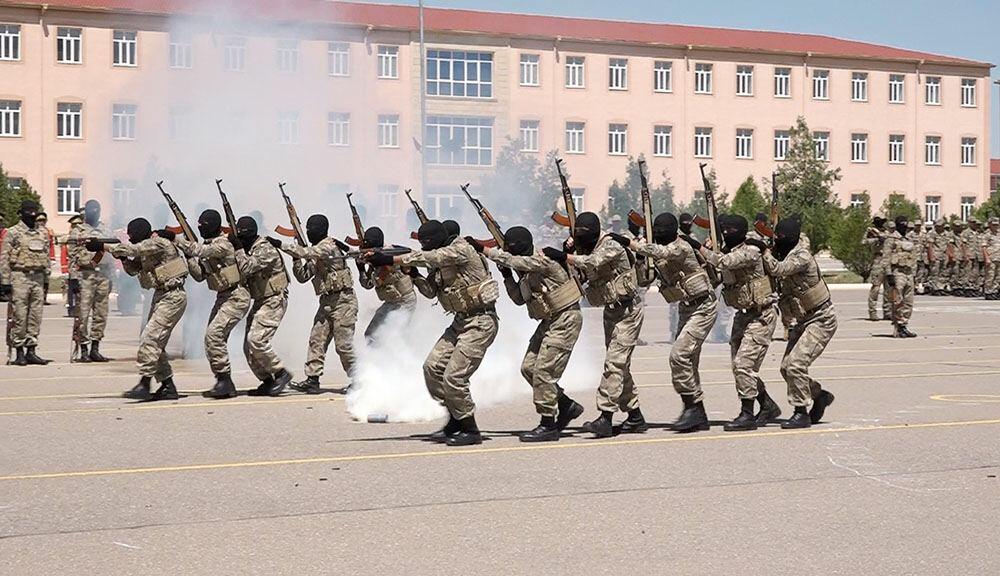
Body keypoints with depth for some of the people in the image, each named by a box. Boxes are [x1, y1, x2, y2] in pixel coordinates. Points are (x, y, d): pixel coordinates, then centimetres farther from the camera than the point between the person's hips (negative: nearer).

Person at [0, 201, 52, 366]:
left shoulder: (43, 232, 13)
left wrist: (46, 279, 14)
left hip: (38, 277, 5)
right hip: (19, 276, -5)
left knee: (36, 316, 4)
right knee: (19, 316, -3)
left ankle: (31, 350, 11)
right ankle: (19, 352, 1)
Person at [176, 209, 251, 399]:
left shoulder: (223, 244, -16)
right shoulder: (208, 247, 11)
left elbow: (199, 251, -30)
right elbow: (199, 276, 9)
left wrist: (175, 239, -24)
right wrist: (188, 257, -5)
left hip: (236, 298, -10)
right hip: (223, 297, 10)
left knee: (214, 334, -19)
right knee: (214, 338, 7)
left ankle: (225, 380, -14)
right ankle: (224, 384, 13)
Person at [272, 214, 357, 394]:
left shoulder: (329, 246, -12)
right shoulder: (316, 256, 15)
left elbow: (308, 253, -27)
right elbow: (302, 276, 14)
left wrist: (281, 245, -26)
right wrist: (296, 257, -1)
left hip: (343, 300, -9)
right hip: (327, 302, 9)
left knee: (343, 344, -6)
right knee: (317, 340, 1)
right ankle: (312, 380, 1)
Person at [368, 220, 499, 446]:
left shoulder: (461, 249, -16)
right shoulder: (440, 262, 10)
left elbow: (428, 258, -28)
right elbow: (430, 291, 13)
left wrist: (390, 260, -30)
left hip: (480, 323, -9)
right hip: (461, 321, 9)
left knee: (454, 377, -13)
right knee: (432, 367, 3)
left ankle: (470, 430, 1)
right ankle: (455, 421, 16)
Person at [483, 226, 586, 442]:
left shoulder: (541, 261, -19)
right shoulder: (526, 270, 8)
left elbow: (510, 260, -30)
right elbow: (519, 299, 14)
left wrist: (484, 250, -26)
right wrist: (507, 276, 1)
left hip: (565, 320, -10)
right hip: (550, 321, 10)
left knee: (543, 371, -11)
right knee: (528, 367, 8)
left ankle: (548, 425, -3)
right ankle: (567, 406, 18)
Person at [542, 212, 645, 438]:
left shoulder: (611, 247, -20)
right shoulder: (583, 250, 5)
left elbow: (592, 263, -36)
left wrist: (562, 256, -38)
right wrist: (568, 251, -15)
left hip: (627, 311, -9)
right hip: (611, 312, 9)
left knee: (615, 362, -16)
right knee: (620, 366, 12)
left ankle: (605, 417, -21)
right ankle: (635, 417, 20)